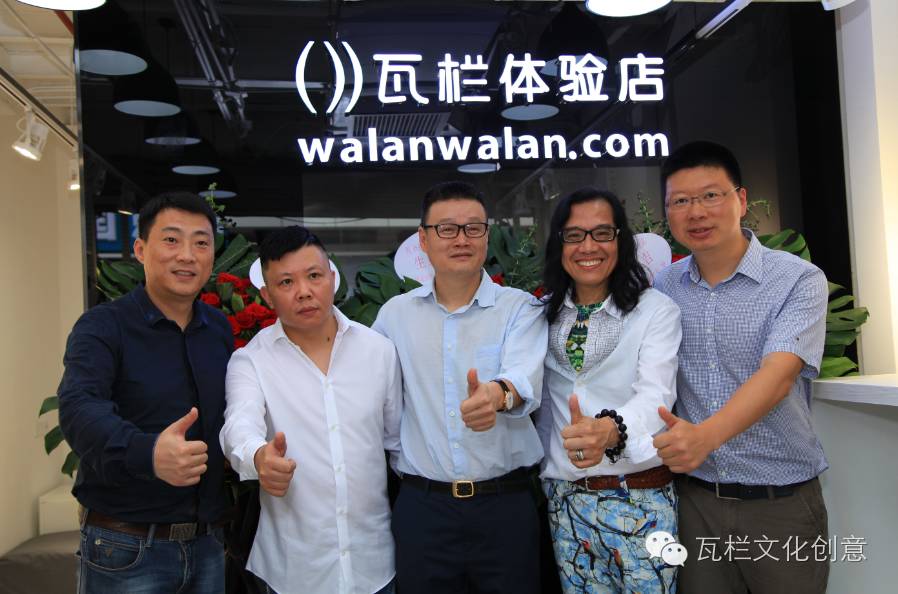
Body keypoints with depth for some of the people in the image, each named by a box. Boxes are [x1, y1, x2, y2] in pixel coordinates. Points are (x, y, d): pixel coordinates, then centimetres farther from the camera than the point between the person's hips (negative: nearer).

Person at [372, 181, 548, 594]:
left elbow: (524, 377, -21)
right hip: (421, 505, 2)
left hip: (506, 502, -1)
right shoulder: (394, 314, 5)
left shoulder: (520, 308, -3)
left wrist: (498, 393, -42)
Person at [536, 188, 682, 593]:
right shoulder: (544, 313, 5)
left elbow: (655, 394, -23)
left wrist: (609, 430, -42)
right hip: (565, 499, 4)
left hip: (639, 497, -3)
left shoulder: (656, 310, -9)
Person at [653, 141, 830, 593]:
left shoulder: (799, 280, -10)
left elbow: (778, 375, -24)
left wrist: (706, 435, -39)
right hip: (696, 496, 3)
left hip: (781, 503, -3)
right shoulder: (662, 288, 3)